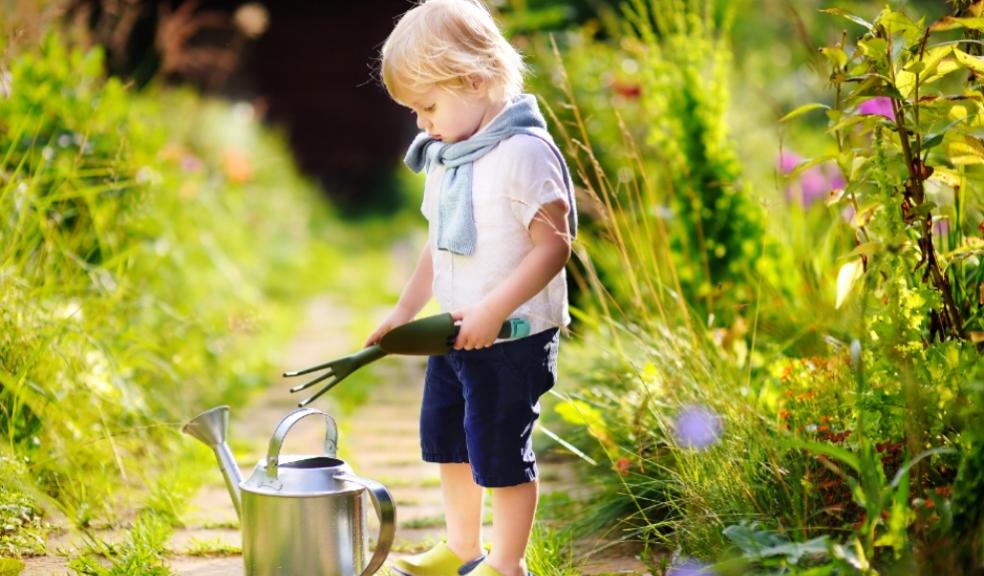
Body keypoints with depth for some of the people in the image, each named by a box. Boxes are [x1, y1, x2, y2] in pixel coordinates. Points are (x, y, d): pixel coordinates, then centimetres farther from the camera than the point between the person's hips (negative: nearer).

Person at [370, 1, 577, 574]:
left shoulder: (524, 153, -20)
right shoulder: (448, 156, 8)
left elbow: (553, 246, -24)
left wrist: (492, 312, -27)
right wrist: (405, 310, 13)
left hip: (510, 338, -9)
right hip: (455, 333, 9)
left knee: (500, 451, 1)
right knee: (446, 440, 20)